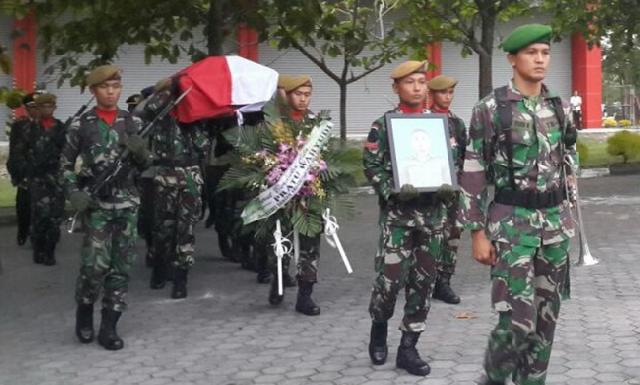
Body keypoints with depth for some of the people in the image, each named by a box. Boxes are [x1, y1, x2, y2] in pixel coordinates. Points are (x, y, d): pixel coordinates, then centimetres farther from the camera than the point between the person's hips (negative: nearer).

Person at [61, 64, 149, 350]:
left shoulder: (132, 122, 7)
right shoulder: (81, 124, 1)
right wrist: (74, 194, -7)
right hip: (96, 203, -3)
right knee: (96, 263, -13)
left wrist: (140, 152, -10)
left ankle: (109, 327, 11)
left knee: (121, 266, 2)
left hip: (127, 202, 3)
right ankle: (84, 311, 14)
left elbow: (144, 166, 13)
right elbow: (66, 164, 7)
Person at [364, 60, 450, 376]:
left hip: (433, 214, 4)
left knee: (423, 281, 5)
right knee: (391, 278, -9)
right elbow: (372, 166, -4)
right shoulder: (383, 125, -1)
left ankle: (408, 347, 14)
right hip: (397, 213, -4)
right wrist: (393, 191, -19)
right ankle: (379, 329, 20)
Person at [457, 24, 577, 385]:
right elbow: (474, 174, -7)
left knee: (546, 317, 8)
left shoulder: (560, 108, 8)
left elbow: (567, 163, 16)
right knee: (518, 320, -10)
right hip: (511, 222, -5)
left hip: (554, 222, 5)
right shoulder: (490, 109, -7)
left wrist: (565, 216, 13)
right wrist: (478, 233, -10)